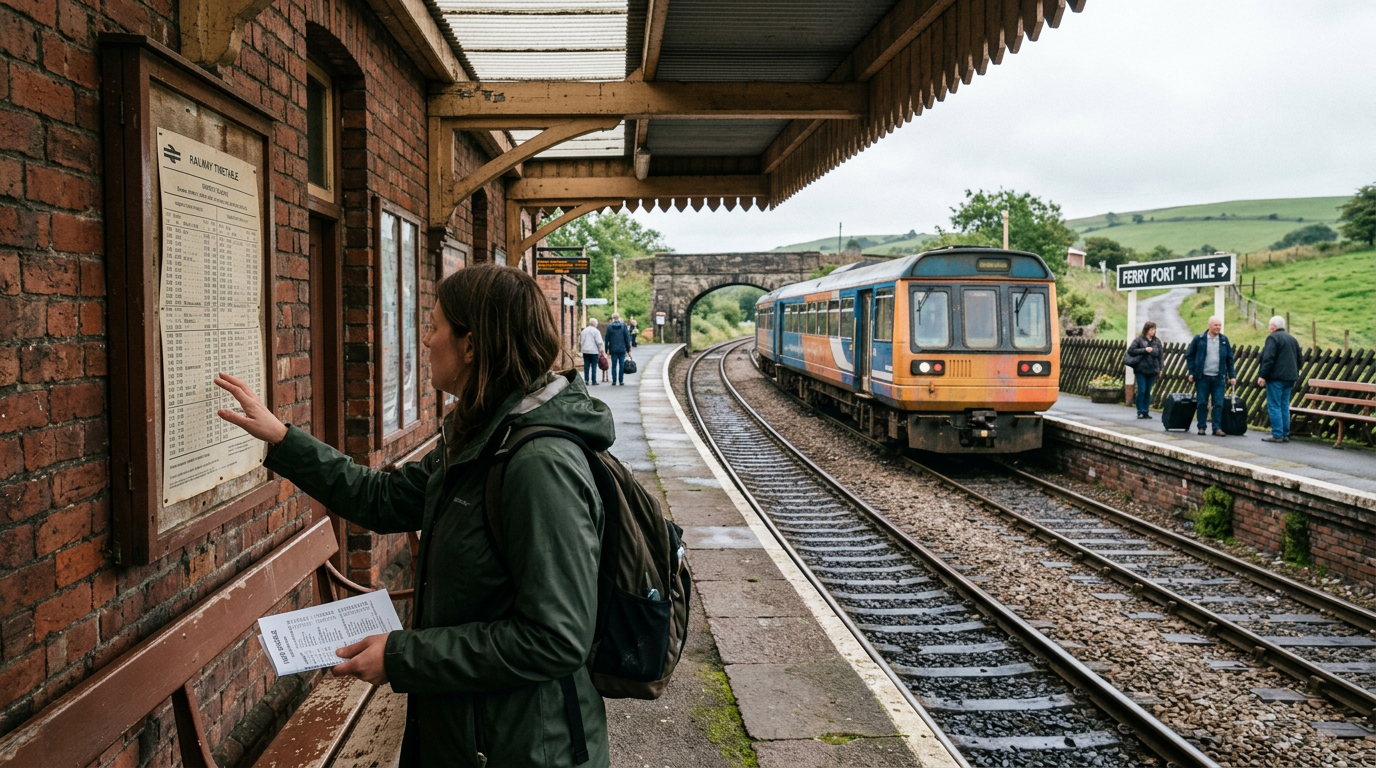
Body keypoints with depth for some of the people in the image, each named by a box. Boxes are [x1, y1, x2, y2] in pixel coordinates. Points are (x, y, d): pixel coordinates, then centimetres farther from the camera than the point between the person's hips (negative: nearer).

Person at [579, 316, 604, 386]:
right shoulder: (596, 331, -7)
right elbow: (599, 342, -11)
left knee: (586, 366, 7)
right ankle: (593, 381, -3)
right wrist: (601, 349, -3)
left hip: (585, 351, 5)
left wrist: (580, 349, 28)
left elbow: (580, 341, 20)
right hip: (594, 351, -5)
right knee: (594, 367, -2)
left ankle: (586, 380, 6)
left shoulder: (584, 331, 13)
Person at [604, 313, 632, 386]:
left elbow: (607, 339, 1)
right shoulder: (624, 326, -2)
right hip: (622, 349, 0)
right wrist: (628, 349, 4)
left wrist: (607, 350, 7)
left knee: (614, 365, 5)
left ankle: (614, 381, 5)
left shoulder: (609, 326, -2)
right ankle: (621, 381, 5)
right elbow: (627, 338, -2)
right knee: (622, 365, 5)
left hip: (613, 350, 0)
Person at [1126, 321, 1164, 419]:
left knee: (1148, 391, 7)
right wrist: (1144, 350, -15)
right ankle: (1140, 411, 2)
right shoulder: (1139, 340, -2)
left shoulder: (1157, 341, 8)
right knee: (1142, 391, -6)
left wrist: (1160, 369, 9)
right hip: (1141, 369, -3)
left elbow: (1159, 355, 12)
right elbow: (1130, 350, -8)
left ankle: (1146, 411, 13)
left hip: (1152, 370, 3)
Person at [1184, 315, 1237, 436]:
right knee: (1202, 403, 1)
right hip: (1203, 377, -2)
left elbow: (1229, 359, 12)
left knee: (1218, 404, -1)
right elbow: (1189, 355, 4)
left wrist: (1232, 376, 7)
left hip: (1219, 378, 2)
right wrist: (1191, 372, -3)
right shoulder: (1199, 339, 1)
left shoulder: (1224, 340, 9)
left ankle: (1217, 428, 2)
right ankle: (1201, 427, 9)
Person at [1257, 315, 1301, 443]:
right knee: (1284, 406, 11)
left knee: (1274, 406, -6)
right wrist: (1294, 375, 25)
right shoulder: (1292, 339, 17)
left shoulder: (1273, 338, -9)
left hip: (1276, 377, -8)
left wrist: (1262, 375, -18)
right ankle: (1285, 434, 12)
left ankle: (1277, 435, -8)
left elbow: (1268, 359, -18)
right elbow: (1299, 359, 21)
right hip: (1289, 378, 8)